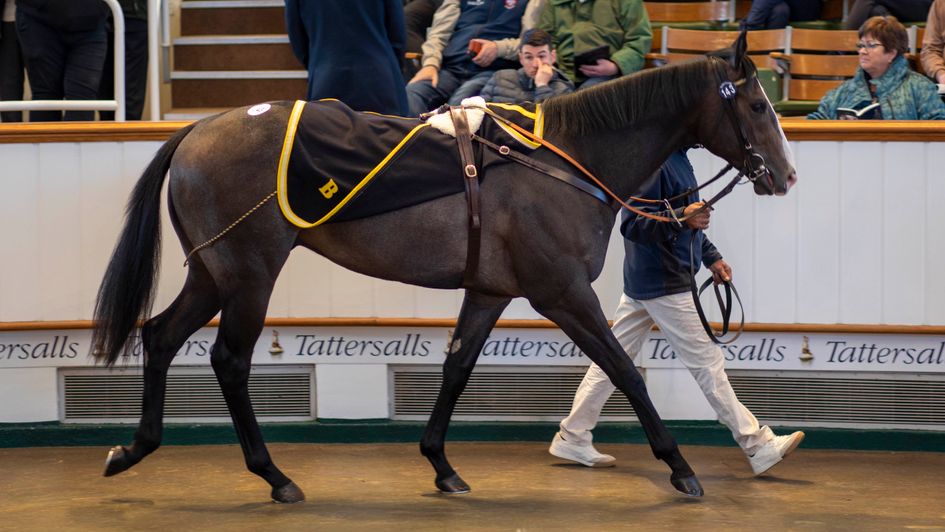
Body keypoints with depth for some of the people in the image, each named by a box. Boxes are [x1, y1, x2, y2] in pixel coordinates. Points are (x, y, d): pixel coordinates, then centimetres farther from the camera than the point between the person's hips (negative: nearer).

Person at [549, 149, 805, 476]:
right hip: (664, 285, -10)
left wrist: (711, 257, 23)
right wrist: (682, 218, -38)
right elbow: (632, 224, -25)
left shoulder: (677, 157, 13)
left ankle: (572, 438, 16)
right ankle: (758, 446, 1)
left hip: (643, 279, 10)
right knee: (707, 363, -4)